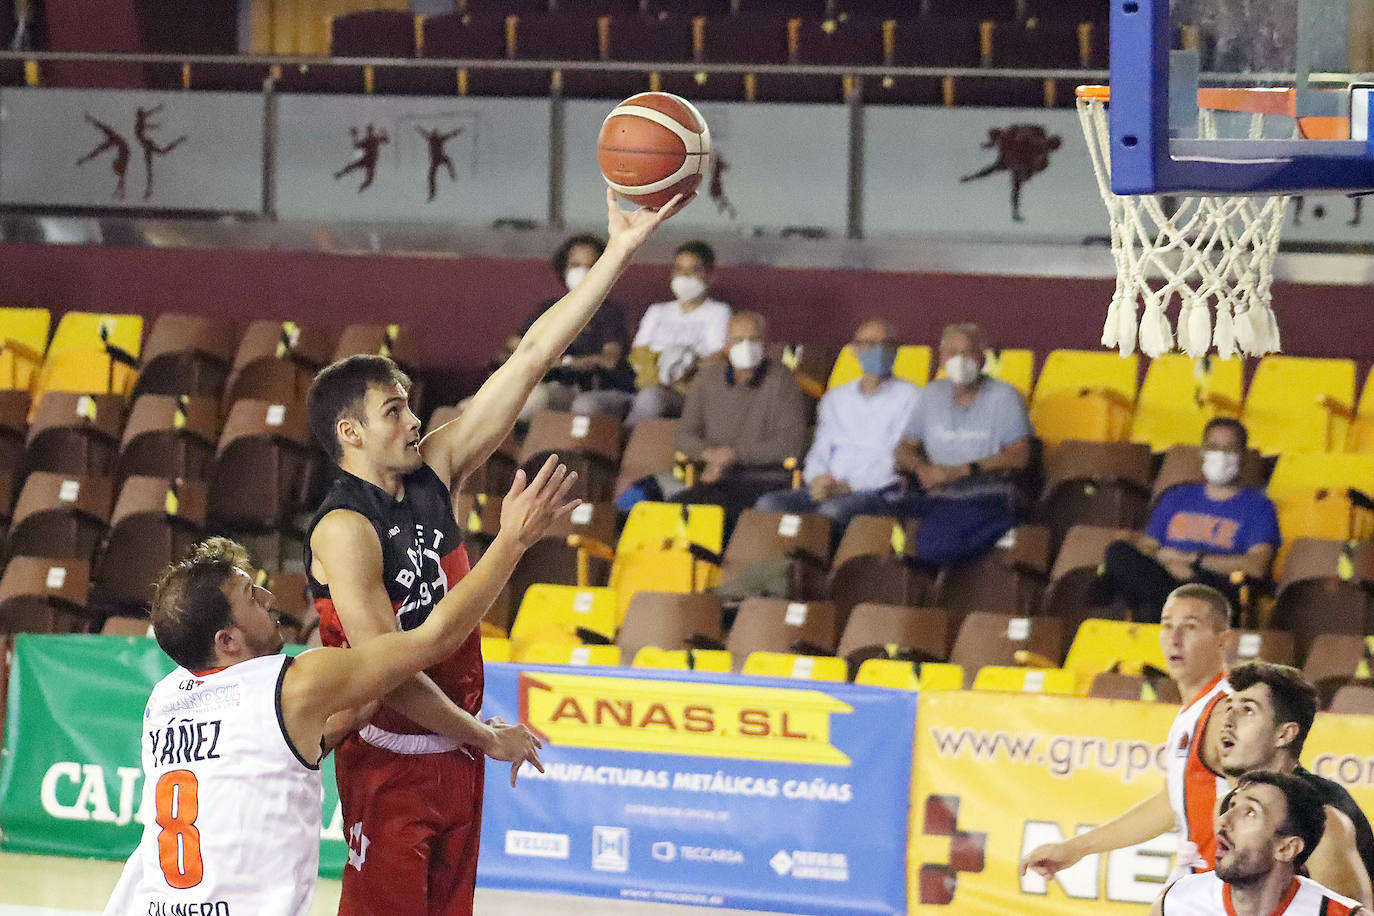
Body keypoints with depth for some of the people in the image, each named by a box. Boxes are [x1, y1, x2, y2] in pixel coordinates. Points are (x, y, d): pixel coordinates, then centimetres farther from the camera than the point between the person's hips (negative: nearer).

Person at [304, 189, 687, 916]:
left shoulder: (433, 470, 2)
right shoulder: (344, 530, -19)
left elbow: (531, 359, 0)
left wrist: (620, 252, -3)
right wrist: (480, 733, -13)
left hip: (453, 751, 8)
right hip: (389, 764, -8)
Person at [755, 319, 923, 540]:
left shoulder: (907, 396, 6)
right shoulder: (836, 398, 25)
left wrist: (847, 486, -14)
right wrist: (818, 479, -4)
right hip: (831, 490, 5)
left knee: (833, 510, -39)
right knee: (769, 503, -23)